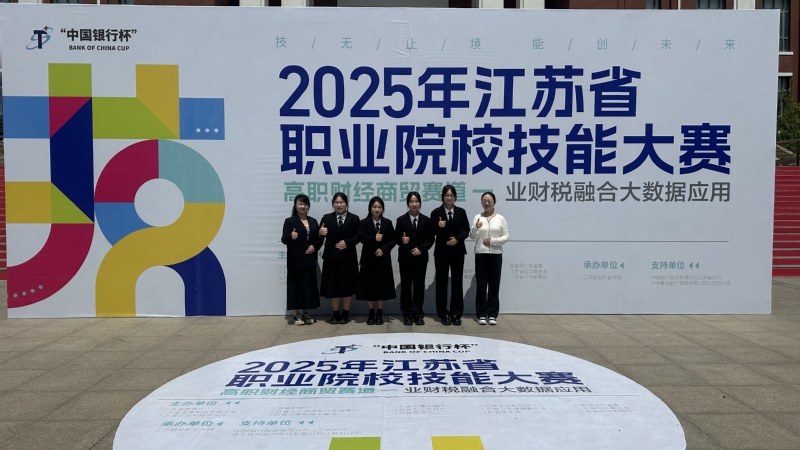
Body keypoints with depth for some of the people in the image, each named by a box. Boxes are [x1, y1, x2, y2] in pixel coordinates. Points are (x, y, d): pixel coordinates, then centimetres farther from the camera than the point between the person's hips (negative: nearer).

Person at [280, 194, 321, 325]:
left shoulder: (313, 221, 12)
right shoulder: (290, 221, -2)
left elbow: (319, 238, 14)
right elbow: (284, 239, -10)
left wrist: (315, 247, -6)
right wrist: (291, 236, -31)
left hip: (310, 259, 4)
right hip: (295, 259, -4)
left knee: (309, 285, 6)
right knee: (296, 285, -1)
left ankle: (306, 313, 17)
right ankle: (297, 314, 8)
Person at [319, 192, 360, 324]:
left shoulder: (354, 218, 5)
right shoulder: (326, 218, 6)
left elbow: (358, 236, -2)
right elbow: (320, 235, -3)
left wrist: (347, 243, -16)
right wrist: (320, 233, -25)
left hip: (348, 257, 0)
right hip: (331, 257, 1)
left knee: (347, 286, 6)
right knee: (332, 286, 4)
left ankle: (345, 313, 18)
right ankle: (335, 314, 16)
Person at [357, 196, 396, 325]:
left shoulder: (388, 223, 6)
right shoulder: (363, 223, 0)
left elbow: (393, 240, 2)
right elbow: (361, 238, -13)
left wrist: (383, 249, -12)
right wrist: (374, 238, -25)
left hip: (383, 259, 1)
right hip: (369, 259, -1)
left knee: (382, 287, 5)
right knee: (369, 287, 3)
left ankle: (379, 314, 16)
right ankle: (371, 314, 15)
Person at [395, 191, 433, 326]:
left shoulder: (426, 220, 6)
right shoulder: (401, 220, 3)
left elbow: (430, 239, 3)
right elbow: (396, 238, 0)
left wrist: (421, 249, -11)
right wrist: (402, 240, -22)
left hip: (421, 258, 1)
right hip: (405, 258, -1)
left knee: (419, 285, 3)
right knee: (406, 285, 3)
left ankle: (418, 315, 10)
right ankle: (407, 315, 9)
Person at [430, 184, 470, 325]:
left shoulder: (461, 212, 4)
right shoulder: (436, 212, 0)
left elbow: (466, 230, 4)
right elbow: (431, 233, -3)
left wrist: (457, 239, -13)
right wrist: (438, 226, -22)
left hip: (457, 251, 1)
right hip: (441, 252, -1)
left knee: (457, 282, 2)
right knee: (441, 282, 4)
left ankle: (456, 314, 9)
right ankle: (443, 314, 11)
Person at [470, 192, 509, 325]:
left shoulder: (500, 218, 3)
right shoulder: (477, 217, 3)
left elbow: (506, 237, 1)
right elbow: (472, 236, -4)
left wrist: (492, 240, -13)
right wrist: (476, 228, -23)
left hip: (496, 254, 0)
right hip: (481, 254, 0)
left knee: (494, 284, 4)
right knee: (481, 284, 2)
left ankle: (492, 314, 11)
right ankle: (481, 314, 9)